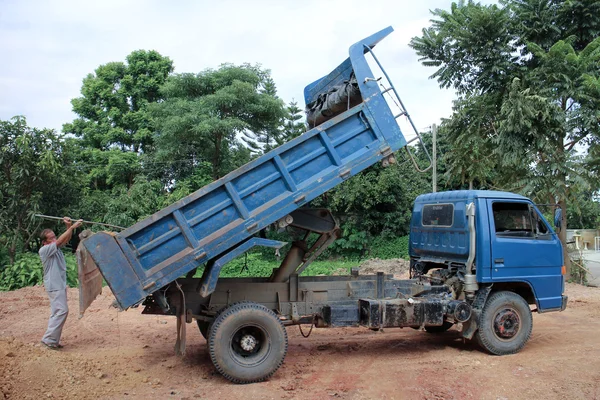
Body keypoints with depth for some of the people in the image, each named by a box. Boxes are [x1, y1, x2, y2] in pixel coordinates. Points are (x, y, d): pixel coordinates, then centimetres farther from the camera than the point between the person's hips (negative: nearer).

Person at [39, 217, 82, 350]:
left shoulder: (55, 248, 11)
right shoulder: (44, 250, -13)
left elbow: (66, 240, 2)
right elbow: (60, 241, -23)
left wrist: (68, 226, -13)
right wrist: (72, 227, -25)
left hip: (60, 285, 9)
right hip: (54, 285, -9)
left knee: (57, 312, 12)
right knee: (61, 310, -13)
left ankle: (53, 340, 18)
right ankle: (49, 339, -6)